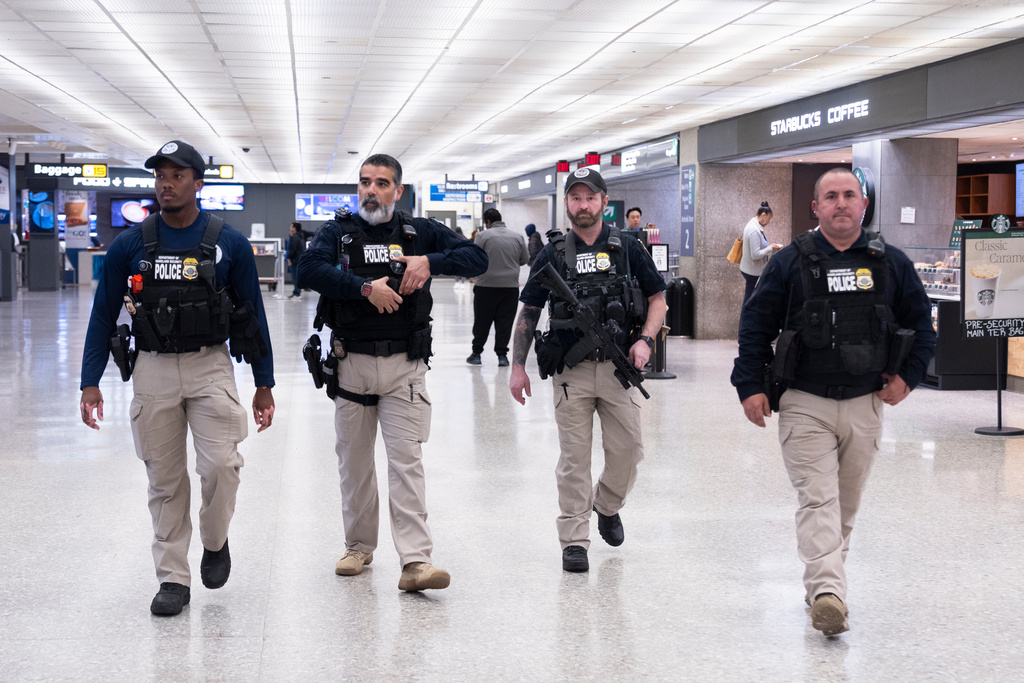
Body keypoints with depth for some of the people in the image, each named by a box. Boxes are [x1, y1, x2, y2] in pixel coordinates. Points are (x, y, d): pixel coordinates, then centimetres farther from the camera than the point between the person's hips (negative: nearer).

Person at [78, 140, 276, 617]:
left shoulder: (229, 244, 0)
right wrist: (90, 383, 0)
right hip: (152, 370, 1)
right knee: (165, 479, 5)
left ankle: (215, 541, 15)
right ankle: (173, 578, 16)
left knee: (220, 464, -14)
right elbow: (103, 315, 6)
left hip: (211, 367, -1)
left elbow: (253, 314, 5)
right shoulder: (130, 245, 1)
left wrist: (264, 384, 4)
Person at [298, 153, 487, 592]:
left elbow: (477, 259, 2)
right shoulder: (337, 232, 4)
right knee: (354, 460, 11)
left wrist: (429, 261, -14)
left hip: (404, 365, -1)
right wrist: (366, 286, -21)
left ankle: (415, 562, -12)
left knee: (406, 460, -8)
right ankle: (359, 547, 28)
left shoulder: (421, 233, 6)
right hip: (351, 362, 1)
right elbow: (309, 269, -15)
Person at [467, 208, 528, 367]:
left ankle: (476, 353, 13)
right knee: (505, 321, 5)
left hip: (486, 285, -2)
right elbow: (525, 259, 12)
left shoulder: (483, 235, -5)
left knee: (482, 321, 7)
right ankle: (502, 355, 3)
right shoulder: (517, 237, 7)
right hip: (510, 286, 2)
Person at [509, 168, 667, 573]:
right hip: (571, 371, -1)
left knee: (628, 448, 3)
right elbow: (528, 313, 7)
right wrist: (518, 366, 2)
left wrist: (645, 340, -7)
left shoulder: (627, 249, 5)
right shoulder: (553, 255, 4)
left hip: (618, 367, 1)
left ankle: (607, 505, 32)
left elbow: (658, 299, 9)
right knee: (574, 457, 1)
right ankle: (574, 540, 8)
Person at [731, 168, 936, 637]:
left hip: (865, 404, 3)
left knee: (846, 504, 13)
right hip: (805, 403, -3)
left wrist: (907, 376, 4)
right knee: (817, 500, -14)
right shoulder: (791, 262, -1)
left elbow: (921, 322, 15)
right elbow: (756, 324, 2)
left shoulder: (891, 263, 6)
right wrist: (750, 386, -5)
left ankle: (823, 578, 30)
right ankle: (827, 594, -23)